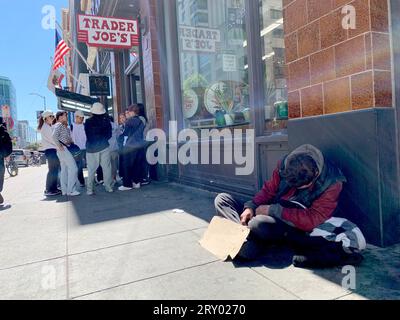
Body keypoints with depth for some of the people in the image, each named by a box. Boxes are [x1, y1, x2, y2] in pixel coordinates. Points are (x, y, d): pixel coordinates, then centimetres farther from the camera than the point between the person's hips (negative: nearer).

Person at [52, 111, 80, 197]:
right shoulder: (59, 125, -9)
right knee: (73, 168, -13)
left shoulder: (64, 126, 20)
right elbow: (54, 136, -22)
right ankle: (71, 190, -13)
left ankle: (64, 190, 13)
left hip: (66, 149, 10)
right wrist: (59, 146, -18)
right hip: (63, 149, -10)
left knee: (64, 170, 10)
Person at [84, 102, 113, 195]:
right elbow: (110, 135, 5)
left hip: (91, 148, 0)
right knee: (106, 168, 6)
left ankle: (90, 190, 5)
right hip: (104, 147, 0)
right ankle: (109, 187, 7)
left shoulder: (88, 122, -3)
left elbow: (87, 136, 8)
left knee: (91, 170, 5)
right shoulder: (106, 121, -2)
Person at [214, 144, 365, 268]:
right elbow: (268, 190, 4)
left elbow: (311, 220, -21)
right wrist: (250, 207, -14)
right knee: (222, 199, -8)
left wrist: (272, 209, -22)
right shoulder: (286, 164, -8)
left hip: (295, 228, -6)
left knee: (258, 223, -39)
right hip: (271, 217, 7)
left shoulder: (332, 183, -18)